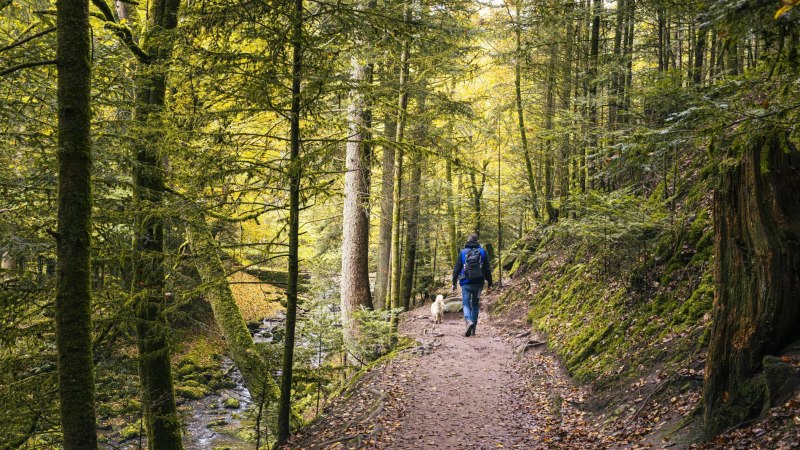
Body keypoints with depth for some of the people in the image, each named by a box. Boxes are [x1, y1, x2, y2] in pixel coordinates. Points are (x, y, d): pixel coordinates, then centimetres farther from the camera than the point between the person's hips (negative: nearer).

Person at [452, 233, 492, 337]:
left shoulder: (463, 252, 0)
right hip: (478, 283, 2)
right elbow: (487, 269, 5)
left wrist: (454, 282, 11)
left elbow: (456, 268, 2)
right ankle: (473, 328, 15)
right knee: (475, 304, 14)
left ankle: (469, 321, -27)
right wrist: (489, 283, 12)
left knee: (466, 304, 1)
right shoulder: (482, 252, 3)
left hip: (466, 283, -2)